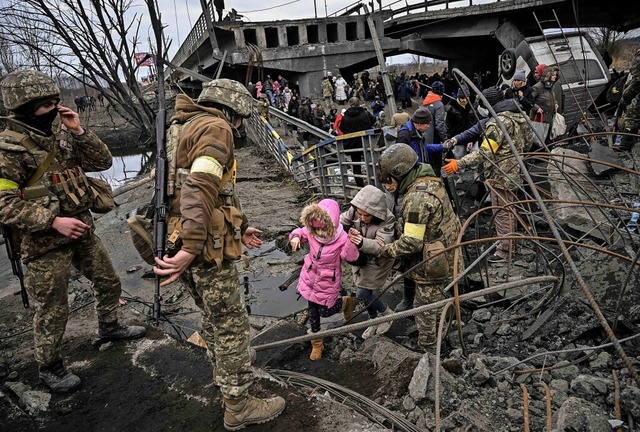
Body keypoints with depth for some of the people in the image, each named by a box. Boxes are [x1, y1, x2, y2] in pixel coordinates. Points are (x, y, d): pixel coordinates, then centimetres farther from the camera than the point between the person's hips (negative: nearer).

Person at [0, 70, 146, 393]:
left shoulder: (60, 137, 5)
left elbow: (103, 161, 4)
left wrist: (79, 131, -9)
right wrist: (53, 221, -26)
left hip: (82, 231, 7)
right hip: (46, 243, -7)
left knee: (109, 283, 21)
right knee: (53, 311, 6)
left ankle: (108, 327, 46)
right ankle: (48, 367, 28)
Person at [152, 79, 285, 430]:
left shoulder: (190, 128, 20)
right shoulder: (215, 127, -12)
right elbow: (201, 189, -27)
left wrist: (238, 228, 25)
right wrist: (191, 248, -33)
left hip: (189, 242, 10)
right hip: (206, 247, -10)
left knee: (214, 318, 24)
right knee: (231, 325, 4)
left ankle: (227, 380, 42)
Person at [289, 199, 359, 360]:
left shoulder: (342, 239, -28)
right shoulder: (311, 232, -17)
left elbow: (351, 258, -30)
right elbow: (300, 232, 2)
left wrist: (352, 244, -48)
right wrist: (295, 237, -21)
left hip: (328, 281, -4)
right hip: (310, 277, 4)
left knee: (325, 311, 9)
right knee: (313, 311, 16)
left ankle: (345, 302, 42)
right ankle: (317, 343, 38)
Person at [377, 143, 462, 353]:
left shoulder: (418, 197, -29)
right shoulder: (428, 181, 4)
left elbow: (411, 242, -27)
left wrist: (385, 250, -13)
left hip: (431, 269, -10)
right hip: (444, 261, 10)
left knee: (426, 314, 10)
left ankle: (428, 350, 29)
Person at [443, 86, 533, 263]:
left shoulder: (498, 122, -22)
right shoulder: (519, 116, 8)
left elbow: (485, 152, -29)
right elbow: (528, 141, 18)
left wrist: (459, 164, -32)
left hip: (501, 174, -10)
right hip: (515, 172, 10)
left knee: (502, 212, 0)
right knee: (510, 210, 21)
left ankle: (505, 250, 10)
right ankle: (511, 243, 35)